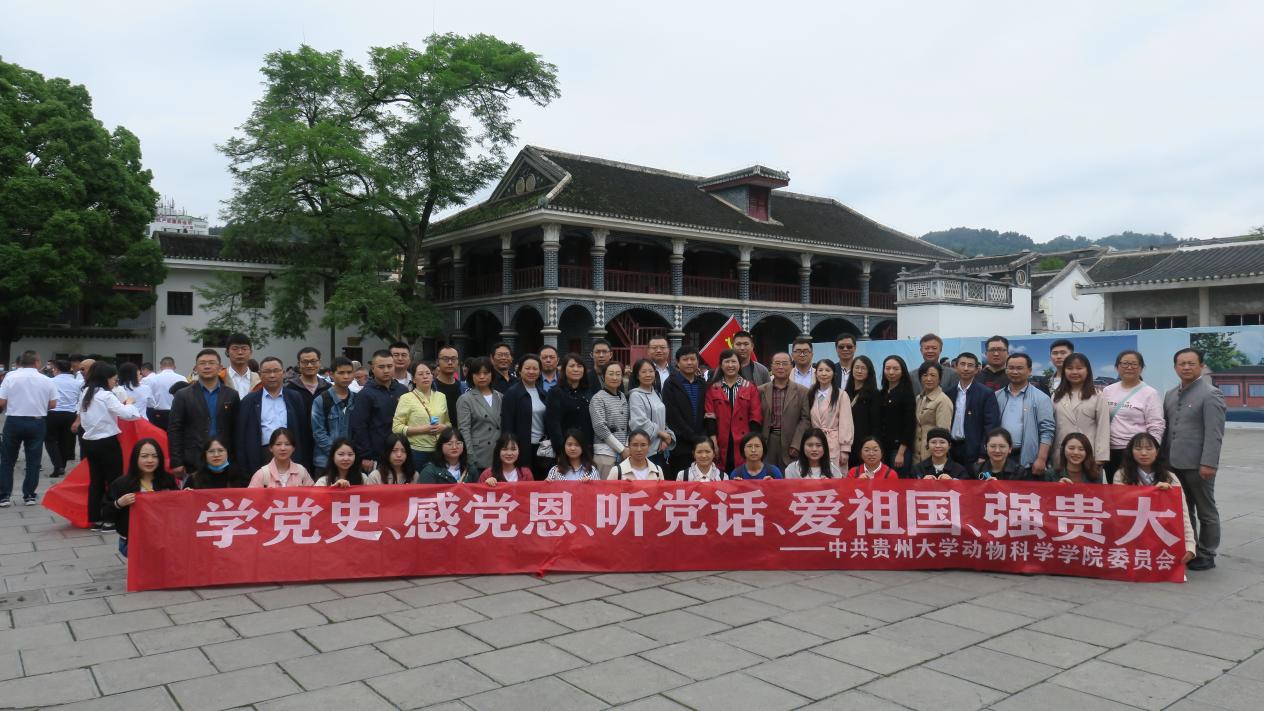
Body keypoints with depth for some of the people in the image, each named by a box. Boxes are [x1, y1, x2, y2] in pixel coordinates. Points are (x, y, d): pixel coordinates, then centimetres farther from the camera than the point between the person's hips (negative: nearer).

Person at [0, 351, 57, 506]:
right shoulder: (46, 380, -3)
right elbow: (52, 404, 1)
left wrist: (13, 405, 14)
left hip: (14, 421, 0)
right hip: (37, 422, 0)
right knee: (33, 461, 8)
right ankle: (29, 495, 10)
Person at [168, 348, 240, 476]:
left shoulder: (231, 395, 8)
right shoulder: (183, 395, 4)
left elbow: (236, 430, 8)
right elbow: (174, 430, 1)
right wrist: (176, 463, -5)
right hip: (193, 464, -1)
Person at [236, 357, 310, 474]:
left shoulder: (295, 398, 9)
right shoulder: (249, 401, 7)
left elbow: (303, 430, 9)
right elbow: (241, 436, 5)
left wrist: (304, 464, 5)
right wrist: (243, 467, -1)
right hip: (260, 458, -1)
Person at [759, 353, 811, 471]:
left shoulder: (802, 391, 5)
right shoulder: (761, 390, 8)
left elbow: (805, 420, 0)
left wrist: (796, 445, -8)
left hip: (789, 444, -1)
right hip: (766, 442, 1)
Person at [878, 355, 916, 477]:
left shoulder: (906, 393, -5)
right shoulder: (882, 394, 12)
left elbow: (909, 425, -10)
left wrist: (901, 453, -14)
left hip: (900, 447, -6)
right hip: (883, 448, 6)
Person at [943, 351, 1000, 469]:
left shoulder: (986, 394, -4)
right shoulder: (948, 392, 8)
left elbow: (991, 426, -8)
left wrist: (984, 456, -14)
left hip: (974, 451, -3)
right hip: (950, 449, 4)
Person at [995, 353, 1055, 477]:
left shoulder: (1041, 398, -1)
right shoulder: (997, 397, 10)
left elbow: (1046, 431, -7)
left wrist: (1041, 459, -14)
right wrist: (989, 452, 4)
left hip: (1028, 461, -3)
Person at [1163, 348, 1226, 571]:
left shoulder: (1210, 394, -8)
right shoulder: (1170, 395, 14)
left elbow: (1214, 433, -15)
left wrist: (1208, 463, -21)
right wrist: (1163, 458, 12)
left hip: (1198, 464, -7)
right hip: (1174, 464, 7)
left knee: (1206, 511, 6)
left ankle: (1206, 555, 15)